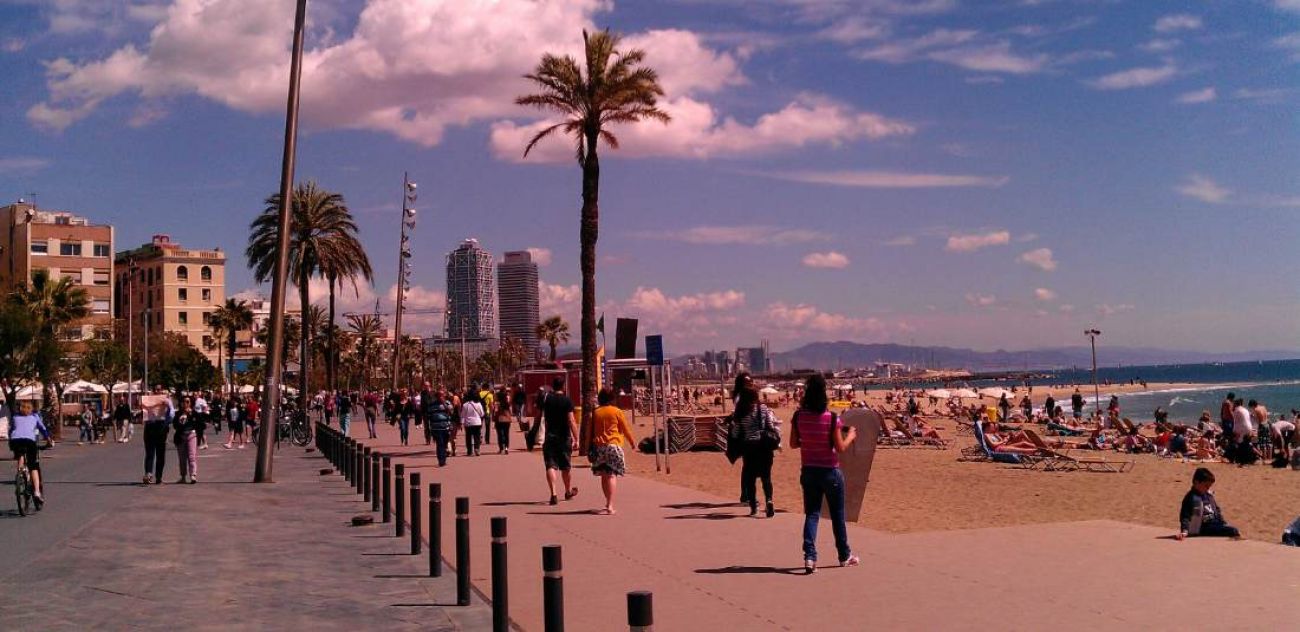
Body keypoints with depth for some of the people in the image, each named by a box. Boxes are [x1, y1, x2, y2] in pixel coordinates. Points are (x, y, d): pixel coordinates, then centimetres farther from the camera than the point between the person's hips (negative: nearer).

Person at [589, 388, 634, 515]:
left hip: (599, 446, 3)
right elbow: (625, 429, 2)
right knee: (611, 475, -6)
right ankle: (610, 506, -15)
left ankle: (609, 503, 24)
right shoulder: (617, 412, -3)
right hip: (614, 445, -3)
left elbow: (591, 430, 8)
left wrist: (589, 448, 13)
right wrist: (632, 443, 17)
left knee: (604, 476, 13)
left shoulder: (595, 413, 5)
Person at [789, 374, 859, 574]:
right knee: (837, 515, 14)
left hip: (808, 471, 2)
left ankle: (809, 556, -8)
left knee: (811, 514, 8)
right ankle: (845, 556, 28)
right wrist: (851, 436, 6)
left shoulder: (799, 417, -8)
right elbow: (840, 447, -12)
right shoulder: (831, 418, -17)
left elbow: (793, 444, 1)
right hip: (830, 471, -2)